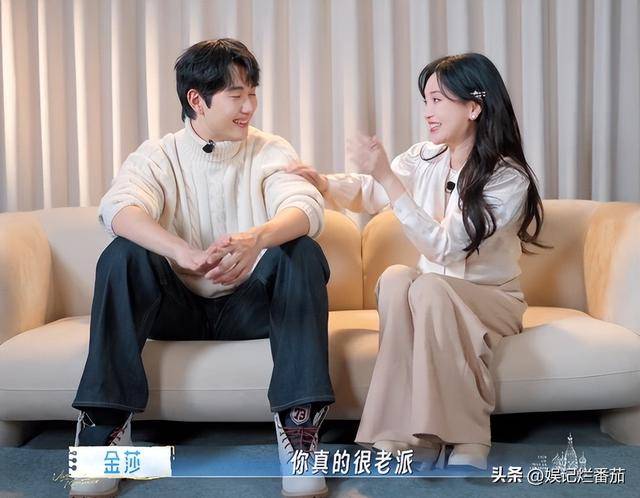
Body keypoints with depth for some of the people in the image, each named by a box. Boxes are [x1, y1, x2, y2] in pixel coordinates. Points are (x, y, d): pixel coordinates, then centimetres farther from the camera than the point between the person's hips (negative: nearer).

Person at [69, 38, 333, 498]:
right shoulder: (159, 155, -1)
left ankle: (299, 421, -30)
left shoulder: (271, 151, 1)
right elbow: (118, 209, -24)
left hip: (249, 306, 0)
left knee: (303, 252, -26)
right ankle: (106, 424, -26)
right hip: (178, 305, 0)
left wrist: (255, 239, -45)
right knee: (123, 255, -25)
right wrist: (188, 254, -45)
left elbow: (307, 207, -20)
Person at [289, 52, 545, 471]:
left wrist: (387, 177, -30)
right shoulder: (425, 157, 0)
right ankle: (409, 436, -30)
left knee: (428, 286, -36)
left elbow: (442, 247, -26)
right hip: (436, 300, 5)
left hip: (493, 299, -4)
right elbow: (370, 195, 7)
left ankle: (468, 438, -26)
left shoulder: (509, 178, -18)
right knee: (394, 278, -30)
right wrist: (324, 183, -14)